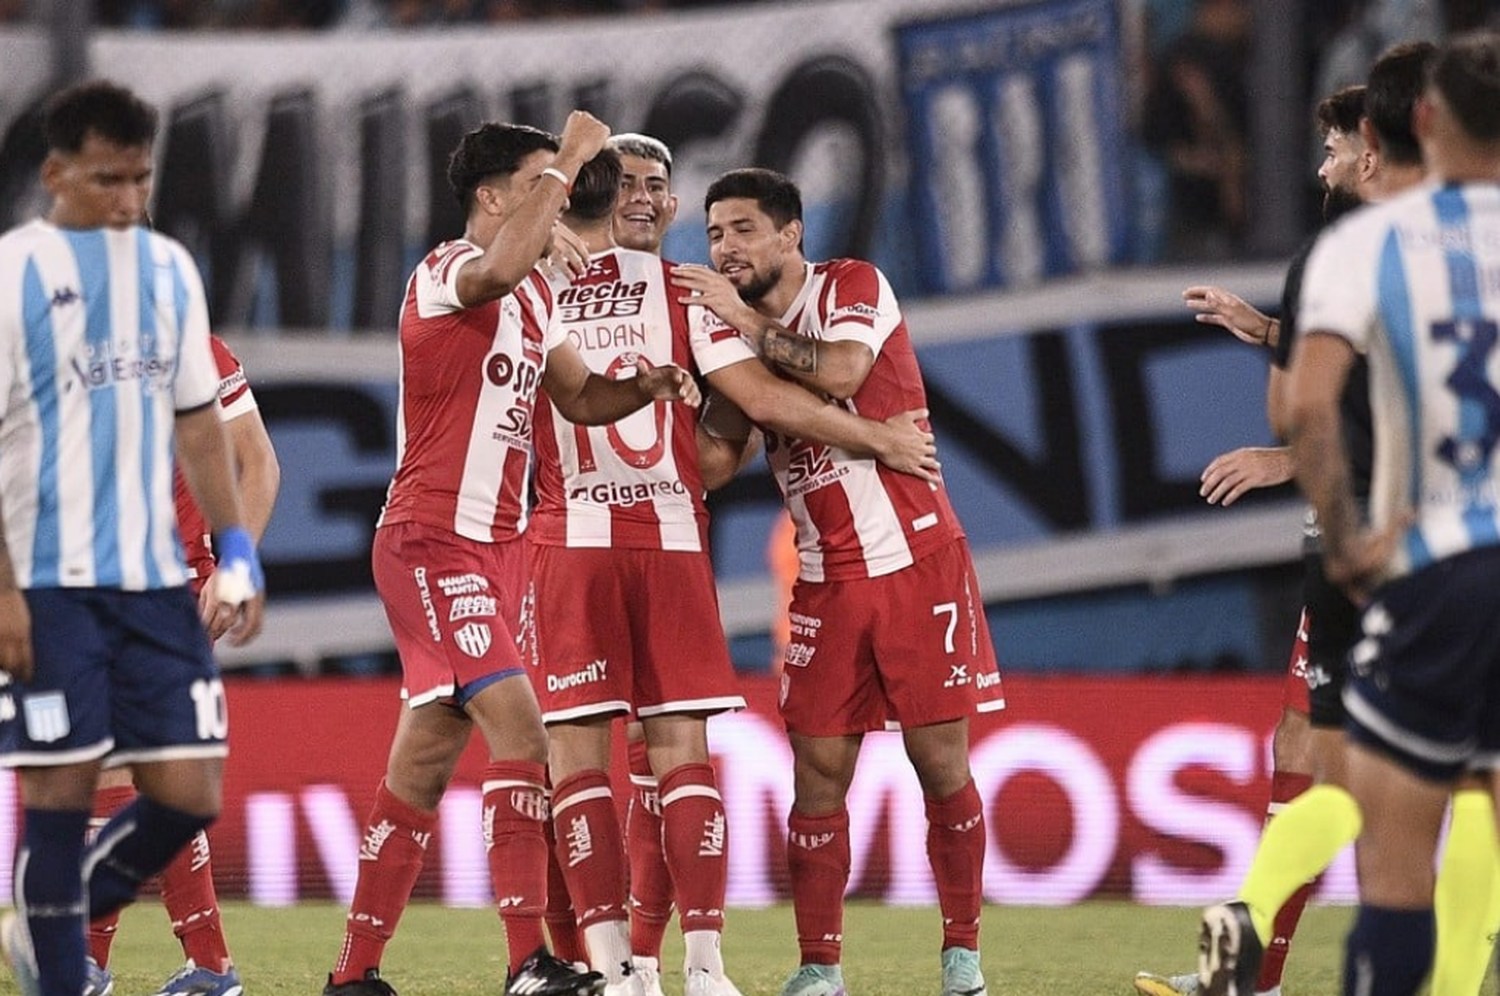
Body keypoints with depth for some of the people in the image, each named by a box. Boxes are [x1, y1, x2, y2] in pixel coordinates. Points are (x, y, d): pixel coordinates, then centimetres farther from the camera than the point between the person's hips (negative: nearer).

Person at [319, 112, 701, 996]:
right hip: (432, 541, -10)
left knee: (426, 764, 11)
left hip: (495, 543, 10)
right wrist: (570, 158, -27)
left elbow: (581, 399, 21)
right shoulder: (448, 273, -13)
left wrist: (647, 386, 0)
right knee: (519, 728, -19)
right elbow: (498, 267, -38)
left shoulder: (537, 294, 16)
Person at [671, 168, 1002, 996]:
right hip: (828, 581, 5)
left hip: (918, 561, -5)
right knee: (817, 773, -2)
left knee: (941, 764, -3)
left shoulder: (853, 286, -5)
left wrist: (747, 322, -17)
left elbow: (841, 372, -24)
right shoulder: (739, 329, 10)